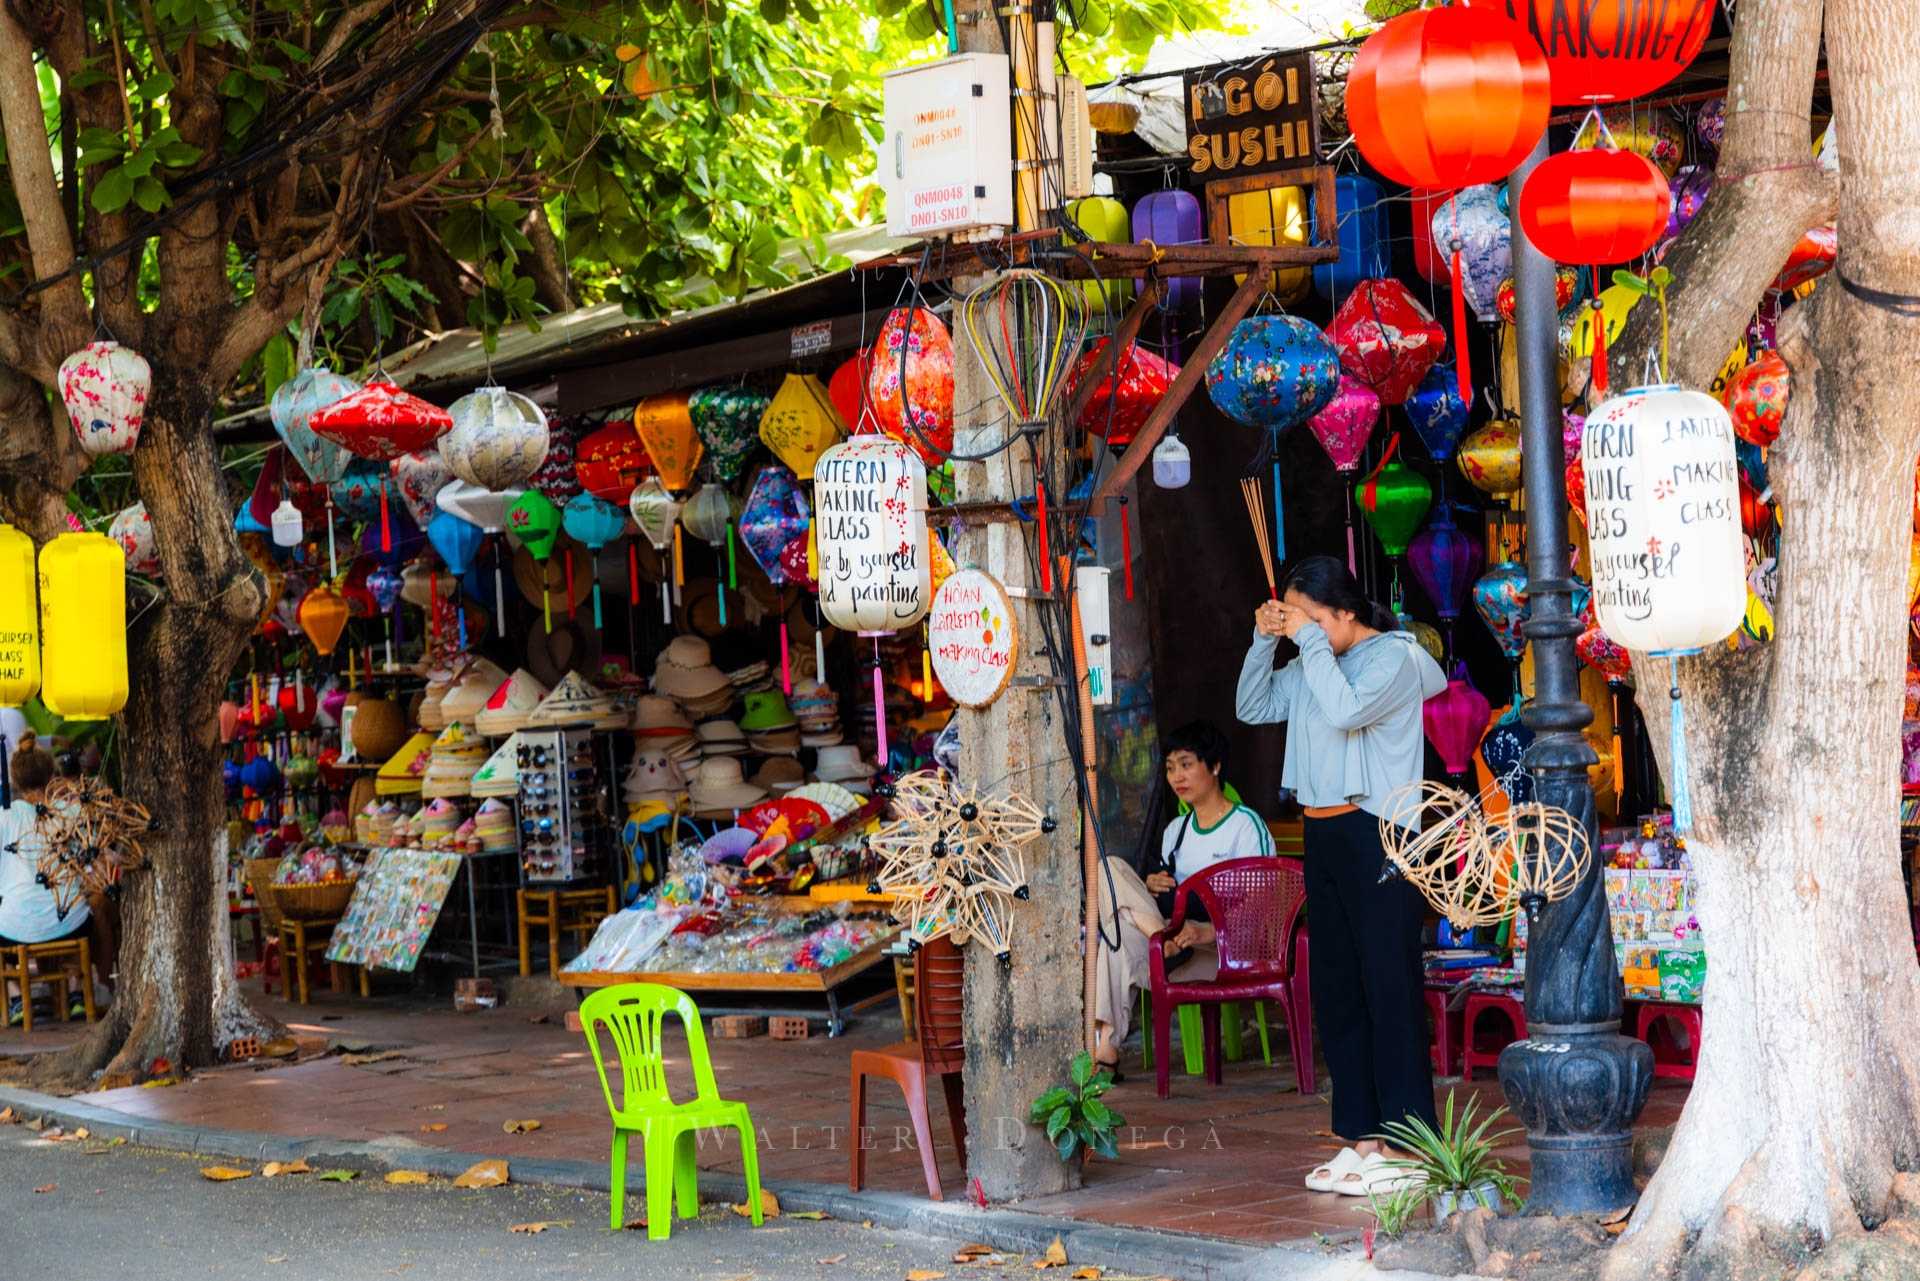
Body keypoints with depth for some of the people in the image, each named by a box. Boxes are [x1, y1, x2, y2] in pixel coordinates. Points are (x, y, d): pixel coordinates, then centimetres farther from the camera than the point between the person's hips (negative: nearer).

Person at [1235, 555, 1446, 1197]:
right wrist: (1264, 641, 4)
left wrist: (1311, 640, -15)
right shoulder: (1312, 665, 14)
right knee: (1336, 990, 9)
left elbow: (1344, 710, -23)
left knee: (1390, 987, -7)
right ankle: (1363, 1138, 16)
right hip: (1323, 834, 8)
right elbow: (1252, 708, 16)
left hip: (1376, 834, -8)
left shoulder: (1393, 656, -8)